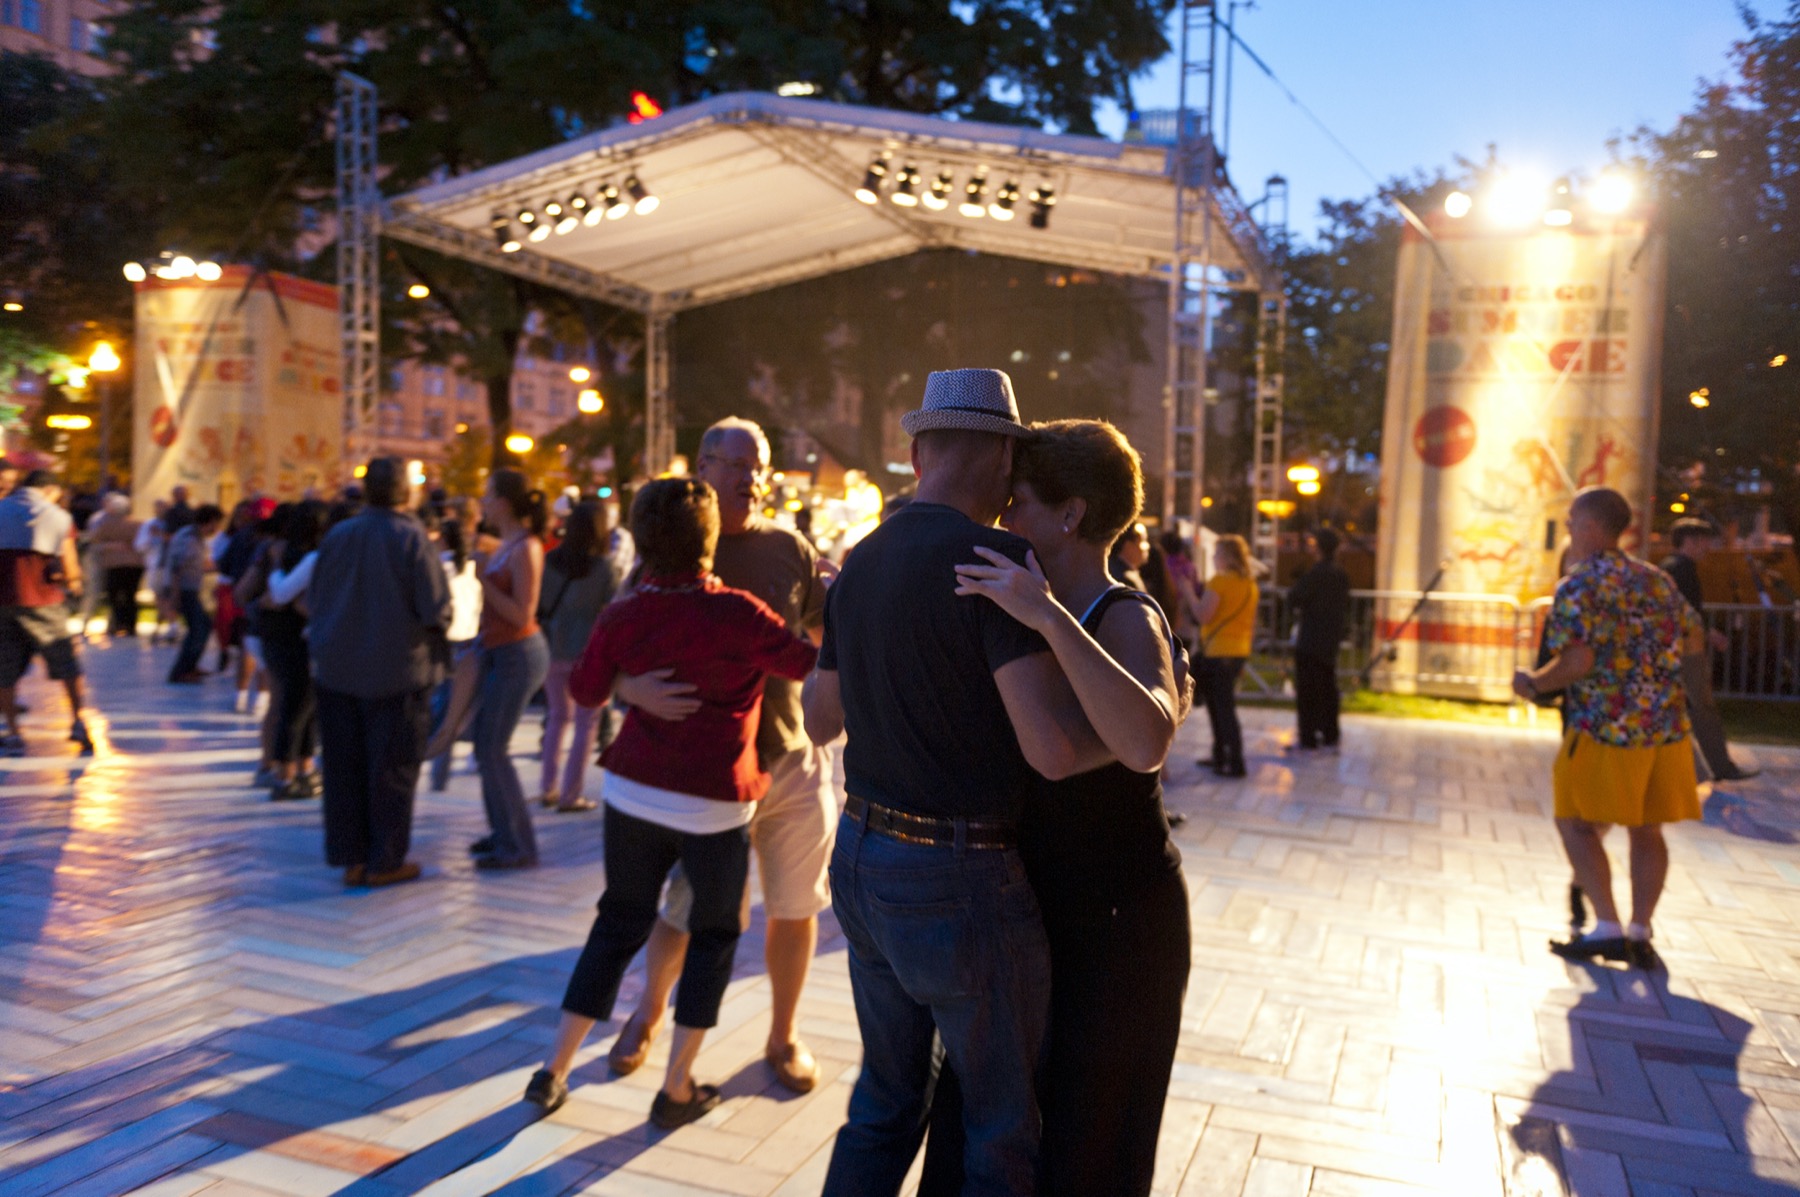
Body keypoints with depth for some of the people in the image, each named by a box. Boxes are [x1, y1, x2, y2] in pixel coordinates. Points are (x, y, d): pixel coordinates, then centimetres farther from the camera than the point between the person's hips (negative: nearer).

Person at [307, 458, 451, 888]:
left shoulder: (337, 536, 0)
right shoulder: (410, 538, -13)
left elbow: (313, 602, 7)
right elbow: (437, 609, -16)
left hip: (337, 670, 4)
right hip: (396, 671, -4)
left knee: (344, 766, 12)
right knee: (392, 768, 7)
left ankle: (351, 857, 17)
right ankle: (384, 860, 13)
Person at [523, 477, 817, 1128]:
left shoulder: (624, 615, -4)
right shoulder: (738, 613, -18)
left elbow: (585, 690, 10)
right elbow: (813, 663, -8)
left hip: (632, 793, 4)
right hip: (713, 805, -4)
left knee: (618, 925, 21)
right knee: (714, 935, 16)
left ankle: (554, 1071, 25)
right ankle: (677, 1089, 20)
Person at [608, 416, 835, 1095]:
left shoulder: (790, 549, 2)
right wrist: (638, 691, -29)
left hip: (795, 758, 3)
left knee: (795, 906, 10)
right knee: (690, 913, 5)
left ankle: (783, 1036, 33)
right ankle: (649, 1012, 37)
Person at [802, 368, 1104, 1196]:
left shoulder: (861, 565, 7)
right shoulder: (996, 560, -18)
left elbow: (817, 720, 17)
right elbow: (1054, 748, -25)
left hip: (863, 858, 8)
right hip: (959, 881, -8)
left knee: (886, 1099, 23)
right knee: (1004, 1131, 12)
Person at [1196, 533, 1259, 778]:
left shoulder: (1219, 581, -13)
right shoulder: (1250, 584, 11)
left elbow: (1204, 616, -19)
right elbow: (1252, 624, 15)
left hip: (1217, 651, -8)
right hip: (1240, 651, 8)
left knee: (1222, 707, -5)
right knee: (1223, 704, 19)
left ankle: (1235, 763, -6)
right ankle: (1220, 757, 25)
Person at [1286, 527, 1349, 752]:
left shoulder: (1315, 574, -17)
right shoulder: (1342, 575, 9)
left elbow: (1294, 598, -18)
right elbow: (1346, 607, 16)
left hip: (1310, 641, -8)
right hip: (1331, 640, 8)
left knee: (1307, 690, -3)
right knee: (1328, 689, 14)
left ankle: (1308, 739, -2)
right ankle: (1330, 737, 19)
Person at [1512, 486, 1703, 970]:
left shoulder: (1579, 586, -10)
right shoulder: (1657, 579, 12)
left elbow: (1577, 662, -20)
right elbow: (1695, 641, 21)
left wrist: (1532, 683, -5)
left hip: (1608, 728, -7)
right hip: (1668, 725, 7)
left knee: (1577, 822, 6)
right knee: (1646, 830, 13)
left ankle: (1608, 928, 3)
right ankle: (1639, 933, 14)